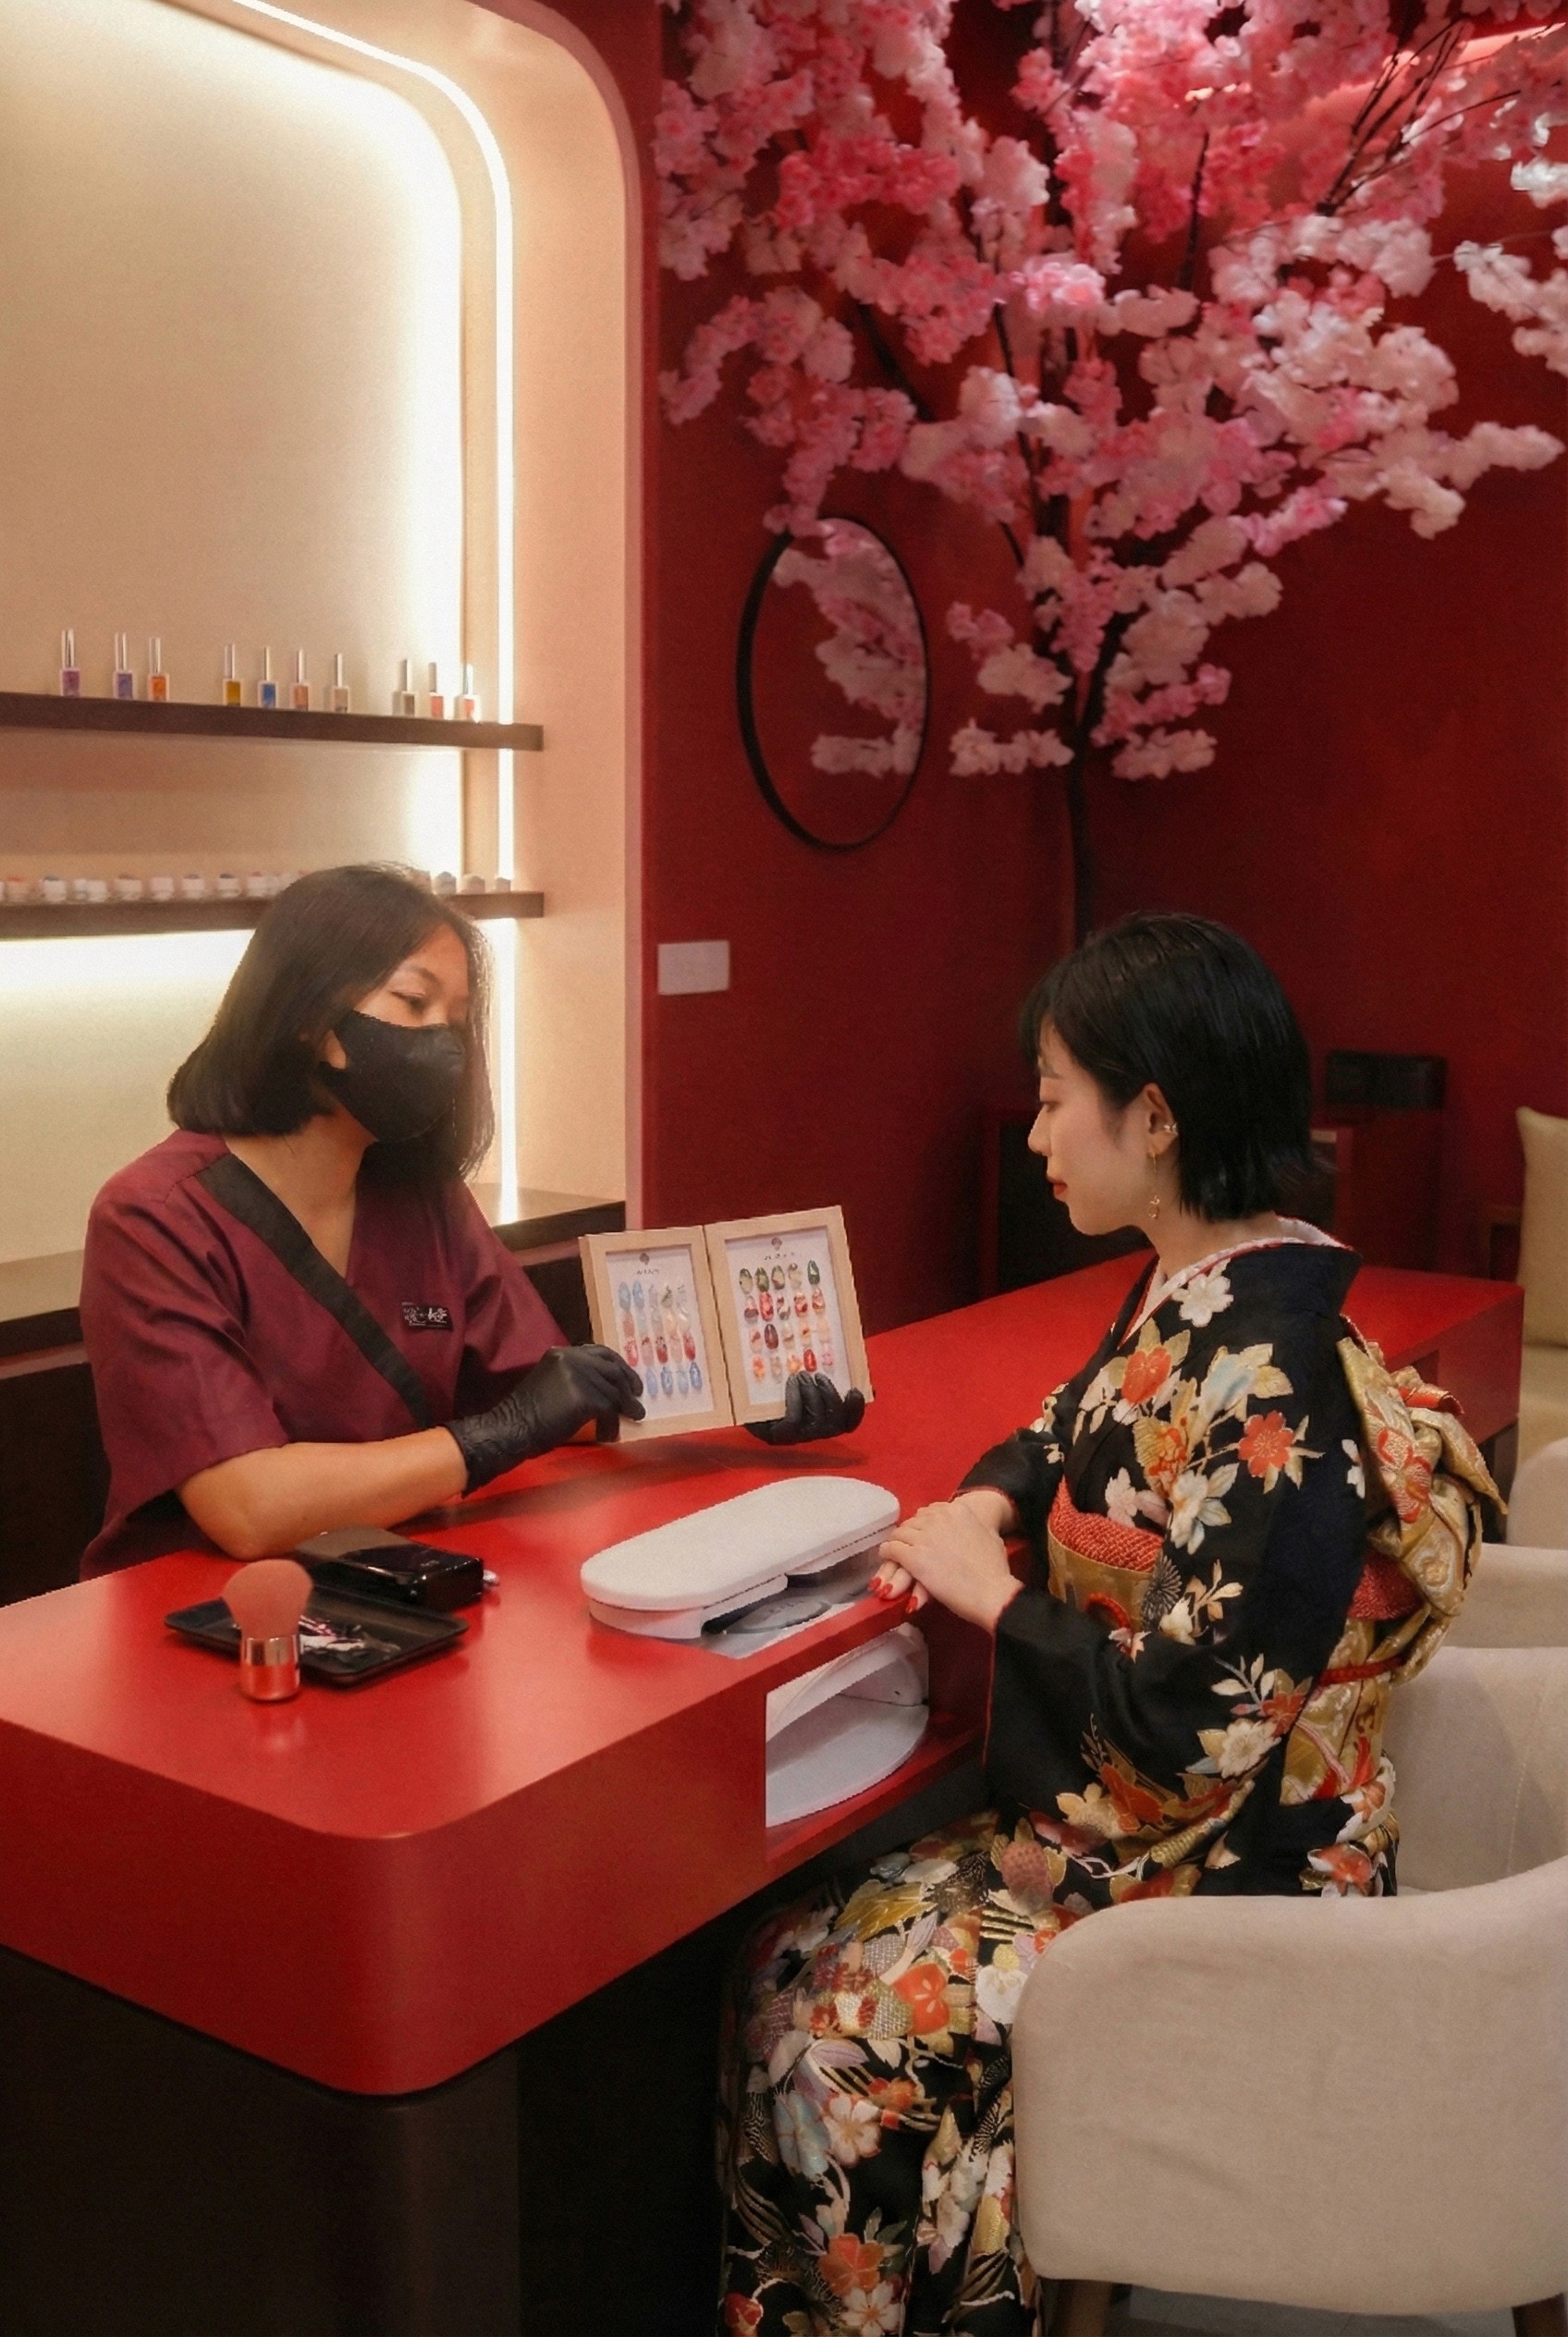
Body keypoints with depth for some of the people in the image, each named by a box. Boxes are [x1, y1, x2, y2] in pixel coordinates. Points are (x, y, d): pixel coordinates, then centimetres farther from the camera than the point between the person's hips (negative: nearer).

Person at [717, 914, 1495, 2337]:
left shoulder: (1269, 1379, -27)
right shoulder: (1192, 1297, 1)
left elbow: (1196, 1725, -29)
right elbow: (1080, 1426, 22)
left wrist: (990, 1591, -16)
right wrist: (989, 1500, 0)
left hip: (1223, 1893, -8)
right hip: (1123, 1827, 8)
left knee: (813, 2009, -4)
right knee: (798, 1955, 5)